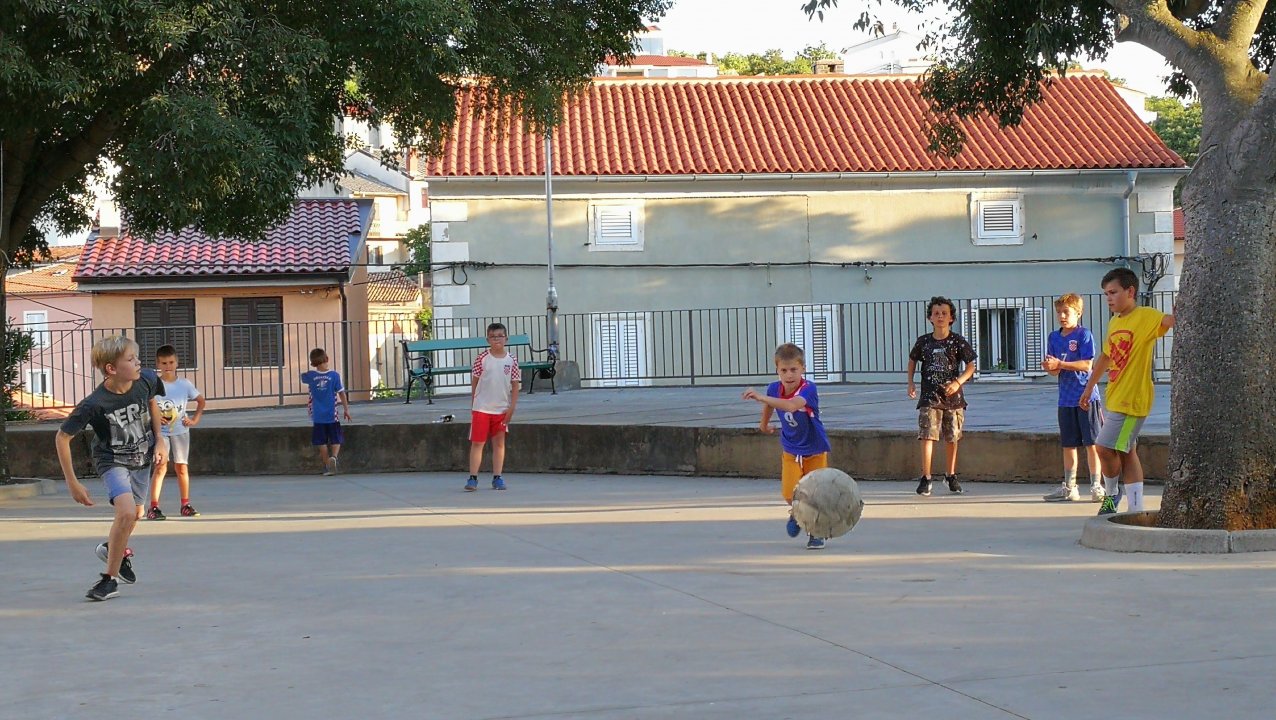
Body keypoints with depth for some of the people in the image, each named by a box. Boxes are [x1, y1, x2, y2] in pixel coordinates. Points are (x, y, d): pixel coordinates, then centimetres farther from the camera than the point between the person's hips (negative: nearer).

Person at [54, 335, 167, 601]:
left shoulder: (146, 380, -19)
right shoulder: (94, 404, -30)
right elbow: (62, 437, -19)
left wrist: (159, 440, 4)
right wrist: (72, 483, -17)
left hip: (142, 459, 5)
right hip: (112, 461, -5)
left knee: (133, 513, 20)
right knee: (126, 513, -25)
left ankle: (114, 548, 53)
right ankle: (111, 578, -9)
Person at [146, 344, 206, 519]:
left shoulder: (185, 384, 2)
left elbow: (201, 401, 15)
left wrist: (195, 419, 3)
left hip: (180, 430, 3)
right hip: (160, 431, -3)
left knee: (181, 467, 8)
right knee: (161, 467, -13)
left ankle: (186, 505, 20)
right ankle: (154, 507, -14)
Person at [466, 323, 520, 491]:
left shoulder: (511, 360, 0)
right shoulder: (482, 358, -4)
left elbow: (515, 385, 3)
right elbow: (474, 382, 2)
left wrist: (511, 408, -3)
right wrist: (472, 405, 3)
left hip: (502, 409, 2)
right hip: (481, 408, -2)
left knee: (499, 443, 8)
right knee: (477, 443, -3)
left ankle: (497, 478, 15)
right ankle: (472, 478, -1)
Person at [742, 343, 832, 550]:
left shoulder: (808, 389, -30)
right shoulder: (774, 389, -12)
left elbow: (792, 405, -51)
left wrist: (762, 397, -57)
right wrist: (764, 423, 29)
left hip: (815, 449, -3)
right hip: (790, 449, 3)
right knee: (790, 493, -8)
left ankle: (816, 533, 19)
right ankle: (796, 513, 26)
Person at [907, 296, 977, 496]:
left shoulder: (958, 342, -2)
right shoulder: (923, 341, 3)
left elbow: (970, 367, -1)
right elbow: (912, 360, 19)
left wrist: (958, 382, -17)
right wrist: (910, 383, 7)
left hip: (953, 397, 0)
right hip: (929, 397, 0)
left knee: (952, 438, 10)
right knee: (927, 435, -11)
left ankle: (951, 475, 26)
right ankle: (925, 478, -11)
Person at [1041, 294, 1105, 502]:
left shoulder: (1084, 334, -7)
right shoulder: (1054, 337, 11)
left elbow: (1086, 364, -16)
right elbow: (1054, 370, 10)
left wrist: (1059, 364, -19)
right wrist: (1050, 367, -14)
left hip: (1086, 397, -6)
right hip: (1066, 398, 6)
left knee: (1091, 443, -3)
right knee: (1068, 444, 12)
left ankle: (1096, 485, 2)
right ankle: (1069, 487, 19)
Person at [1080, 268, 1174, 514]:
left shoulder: (1145, 317, -11)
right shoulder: (1114, 323, 14)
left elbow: (1170, 320, -30)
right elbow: (1105, 357, 25)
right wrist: (1088, 388, 30)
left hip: (1132, 400, -9)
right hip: (1113, 399, 9)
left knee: (1105, 448, -9)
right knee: (1126, 452, 8)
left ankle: (1112, 494, 14)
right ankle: (1136, 510, 11)